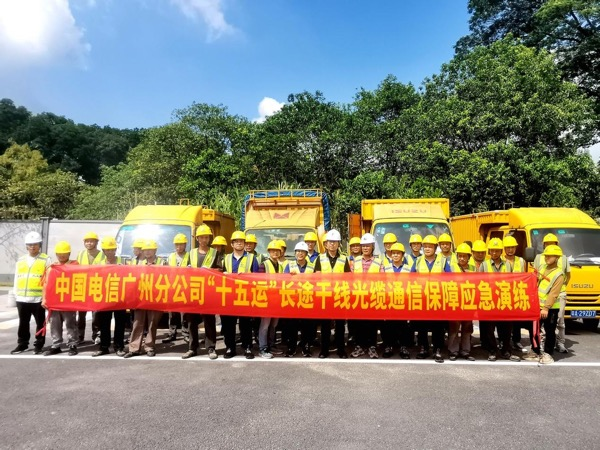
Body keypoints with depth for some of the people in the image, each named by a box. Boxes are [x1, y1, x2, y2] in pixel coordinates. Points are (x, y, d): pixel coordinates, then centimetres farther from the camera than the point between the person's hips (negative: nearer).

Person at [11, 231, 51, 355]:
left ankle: (39, 344, 15)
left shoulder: (46, 260, -2)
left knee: (40, 322, 5)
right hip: (22, 298, 5)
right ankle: (22, 344, 27)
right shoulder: (20, 260, 12)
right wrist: (16, 294, 10)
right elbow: (16, 279, 16)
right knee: (23, 322, 14)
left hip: (38, 298, -4)